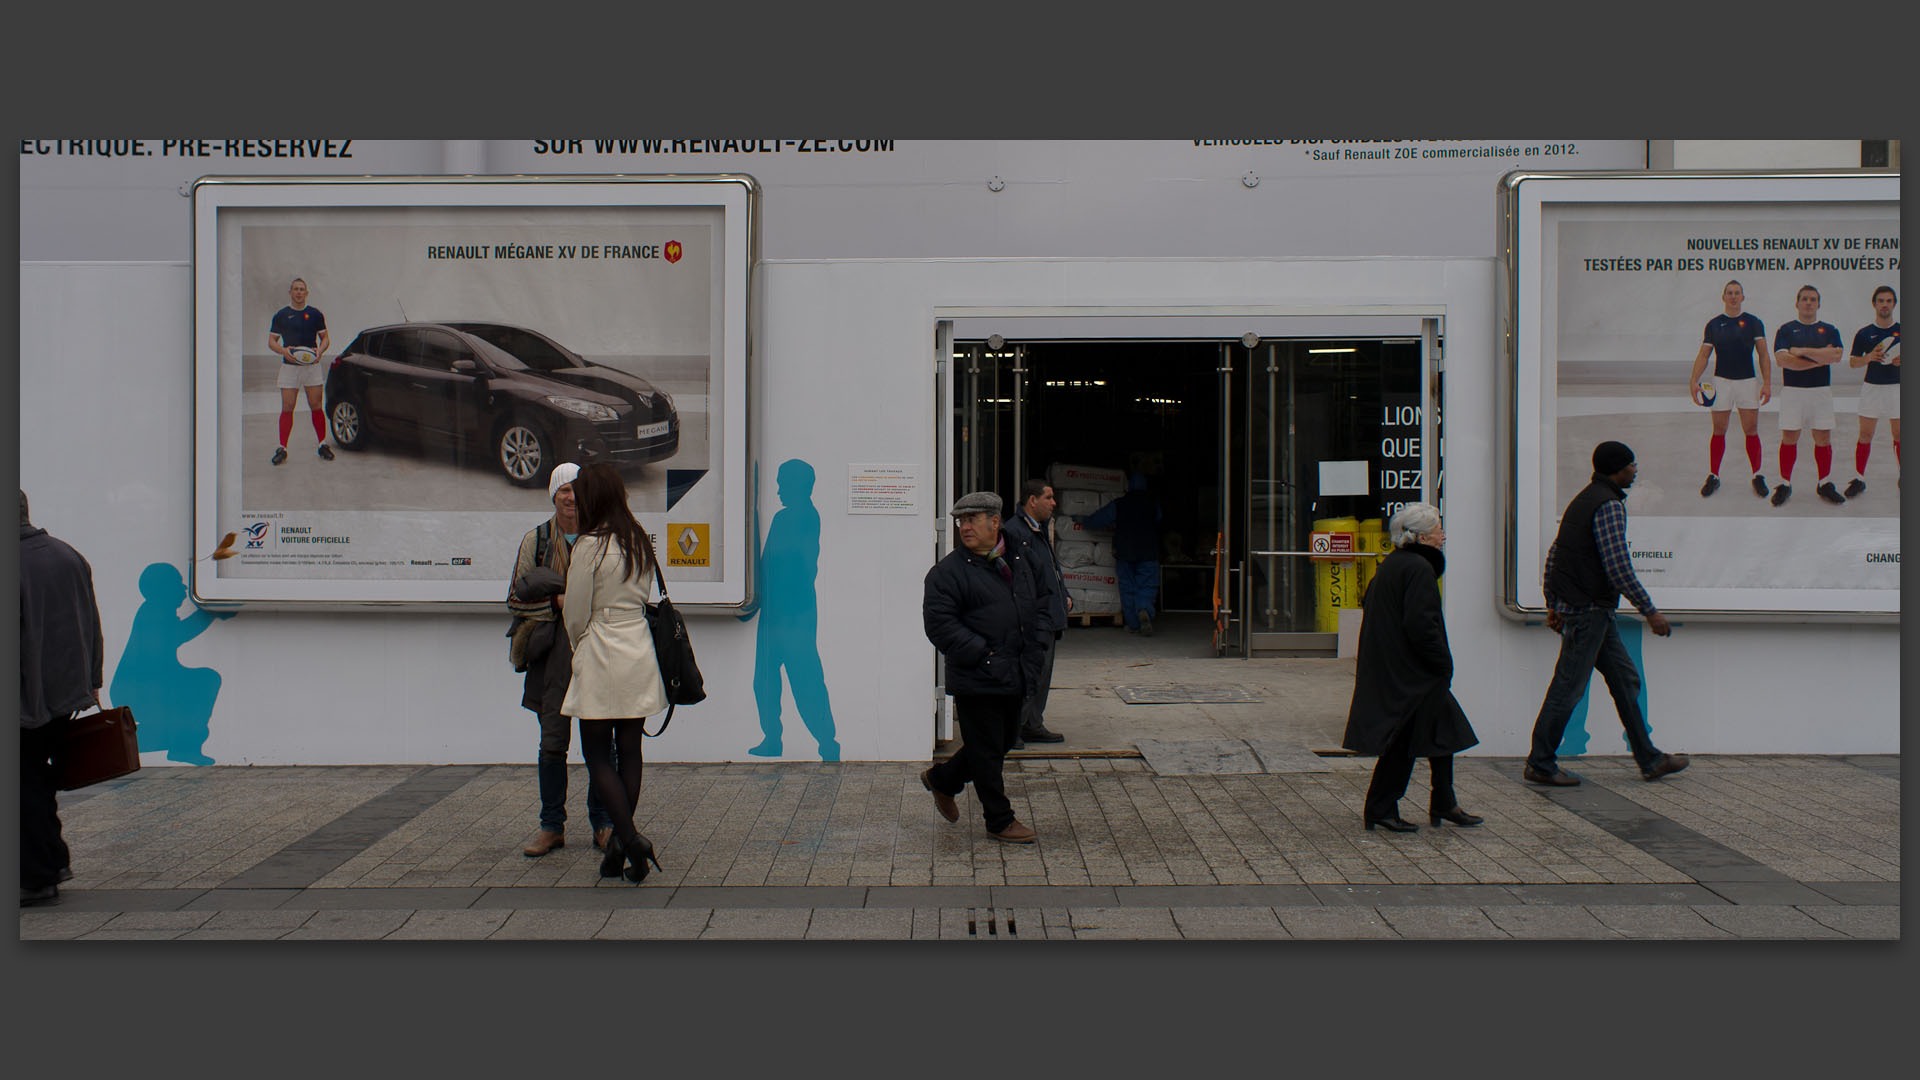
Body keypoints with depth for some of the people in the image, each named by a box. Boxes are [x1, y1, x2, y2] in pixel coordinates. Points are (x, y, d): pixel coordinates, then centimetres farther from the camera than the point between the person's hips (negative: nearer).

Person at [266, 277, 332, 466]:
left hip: (312, 365, 0)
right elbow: (271, 341, 6)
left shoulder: (315, 314, 8)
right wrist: (283, 350, -15)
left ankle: (323, 445, 7)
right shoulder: (281, 315, 6)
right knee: (287, 408, -3)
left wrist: (320, 351, -10)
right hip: (289, 366, 0)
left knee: (316, 406, -1)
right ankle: (282, 448, 1)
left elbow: (324, 338, 11)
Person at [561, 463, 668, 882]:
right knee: (630, 750, 9)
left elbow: (576, 613, -7)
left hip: (602, 658, -6)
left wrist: (578, 645, 14)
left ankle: (629, 838, -9)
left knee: (597, 754, 2)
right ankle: (622, 843, 14)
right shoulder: (640, 542, 7)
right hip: (640, 651, 7)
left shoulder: (589, 546, -13)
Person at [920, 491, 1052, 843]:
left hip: (1016, 677, 7)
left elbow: (1041, 600, 23)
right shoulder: (948, 571, -10)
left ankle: (942, 779, 38)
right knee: (987, 750, 1)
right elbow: (939, 624, -16)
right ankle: (1000, 821, 16)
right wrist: (982, 654, -19)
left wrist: (1035, 643, 8)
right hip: (977, 681, -7)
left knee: (1003, 740, 18)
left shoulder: (1020, 560, 10)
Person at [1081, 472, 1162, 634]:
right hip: (1148, 553, 0)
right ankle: (1144, 611, -27)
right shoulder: (1153, 504, 1)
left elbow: (1097, 519, 5)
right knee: (1147, 586, 2)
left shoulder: (1118, 504, -2)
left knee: (1128, 588, 8)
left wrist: (1082, 520, 24)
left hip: (1124, 553, 0)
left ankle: (1133, 624, 8)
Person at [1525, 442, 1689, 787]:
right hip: (1588, 609, -10)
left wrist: (1553, 604, 21)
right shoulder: (1609, 505, -15)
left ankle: (1649, 760, 20)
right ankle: (1539, 764, 2)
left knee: (1625, 678, 14)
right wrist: (1650, 611, -16)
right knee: (1568, 687, -4)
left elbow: (1553, 554, 18)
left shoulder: (1584, 499, 15)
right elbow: (1618, 567, -22)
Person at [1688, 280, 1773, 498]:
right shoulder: (1714, 324, 6)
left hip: (1748, 381, -1)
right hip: (1721, 382, 1)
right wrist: (1694, 380, -8)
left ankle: (1757, 476, 10)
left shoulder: (1753, 322, 3)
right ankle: (1713, 477, 11)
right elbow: (1703, 354, 6)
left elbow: (1763, 354, 1)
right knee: (1719, 431, 3)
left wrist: (1767, 383, -8)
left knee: (1751, 430, 0)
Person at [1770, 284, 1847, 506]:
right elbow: (1781, 359, -12)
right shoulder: (1786, 329, 4)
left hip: (1821, 390, 2)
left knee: (1823, 439, 4)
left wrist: (1803, 351, -12)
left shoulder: (1829, 330, 9)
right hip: (1792, 390, -2)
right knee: (1789, 438, -1)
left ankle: (1825, 485, 15)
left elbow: (1836, 355, -9)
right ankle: (1784, 485, 8)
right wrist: (1820, 358, -10)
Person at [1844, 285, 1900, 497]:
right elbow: (1852, 362, 4)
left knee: (1898, 434, 5)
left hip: (1896, 387, 0)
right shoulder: (1864, 333, 2)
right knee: (1865, 434, 1)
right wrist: (1869, 357, -15)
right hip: (1872, 386, 0)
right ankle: (1859, 478, 7)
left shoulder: (1901, 331, 2)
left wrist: (1901, 360, -15)